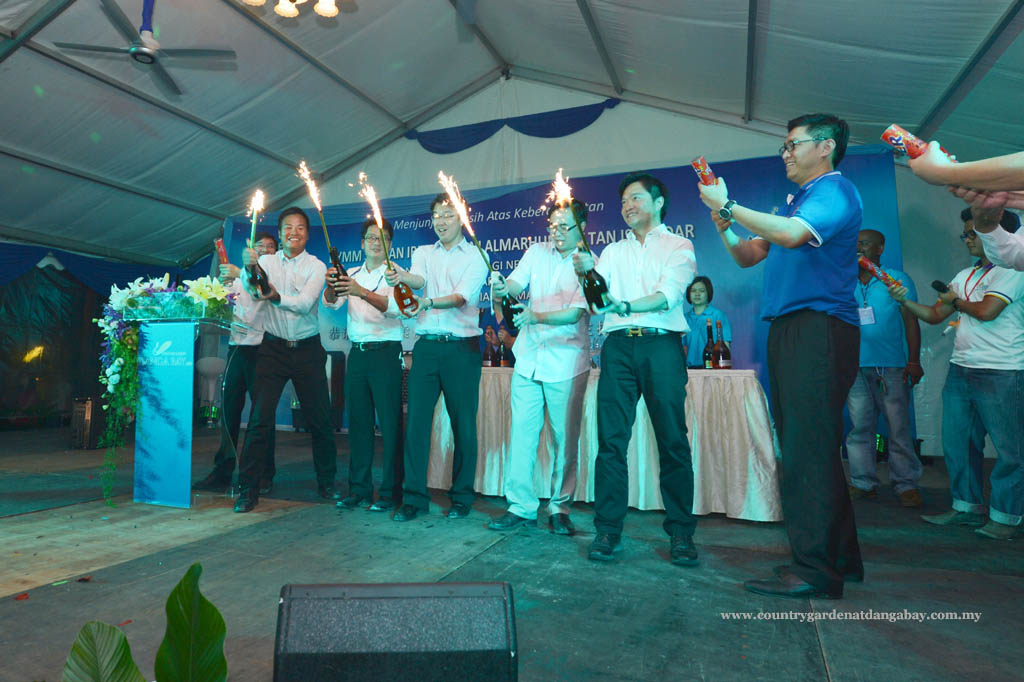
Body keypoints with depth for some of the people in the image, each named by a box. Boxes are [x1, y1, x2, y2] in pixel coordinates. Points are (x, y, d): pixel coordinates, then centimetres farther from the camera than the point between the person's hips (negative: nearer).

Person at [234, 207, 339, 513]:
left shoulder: (316, 266, 1)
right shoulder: (266, 262, 6)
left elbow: (305, 304, -14)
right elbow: (249, 287, -14)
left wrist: (276, 296, -31)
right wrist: (249, 268, -35)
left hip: (308, 349, 0)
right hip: (273, 347, 0)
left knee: (320, 419, 4)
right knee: (260, 418, -6)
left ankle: (326, 483, 22)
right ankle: (248, 489, 5)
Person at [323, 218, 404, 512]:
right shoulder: (351, 275, 16)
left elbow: (395, 306, -17)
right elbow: (331, 303, 1)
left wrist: (362, 292, -32)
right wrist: (331, 287, -21)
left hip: (386, 353, -5)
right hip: (357, 353, 5)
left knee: (389, 423, -4)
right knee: (358, 422, 9)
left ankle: (390, 491, 5)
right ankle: (359, 488, 19)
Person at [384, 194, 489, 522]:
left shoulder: (475, 256, 5)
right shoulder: (423, 253, 16)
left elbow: (462, 296, -11)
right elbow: (418, 279, -6)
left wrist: (428, 302, -29)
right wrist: (401, 277, -29)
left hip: (462, 346, -2)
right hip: (426, 345, 3)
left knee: (463, 424, 2)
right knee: (416, 420, 0)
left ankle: (462, 497, 16)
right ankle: (414, 496, 10)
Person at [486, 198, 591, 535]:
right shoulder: (537, 252, 10)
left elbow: (576, 313, -14)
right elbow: (516, 283, -3)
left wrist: (536, 316, -28)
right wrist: (502, 287, -26)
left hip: (566, 362, -3)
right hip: (529, 357, 3)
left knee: (565, 438, 3)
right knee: (521, 431, 2)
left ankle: (559, 508, 18)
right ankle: (521, 505, 14)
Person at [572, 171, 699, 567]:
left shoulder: (678, 246, 12)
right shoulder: (613, 251, 22)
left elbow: (668, 294, -7)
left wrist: (626, 305, -24)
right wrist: (586, 274, -11)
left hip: (661, 344, -2)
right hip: (619, 345, 3)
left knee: (672, 440, -2)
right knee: (611, 439, -2)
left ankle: (681, 533, 9)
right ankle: (607, 530, 5)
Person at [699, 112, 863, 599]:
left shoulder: (835, 190, -3)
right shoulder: (796, 203, 25)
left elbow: (792, 235, -22)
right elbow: (747, 256, 24)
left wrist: (728, 204, -13)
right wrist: (722, 223, 8)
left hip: (819, 328, -9)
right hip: (787, 332, 9)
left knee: (808, 450, -12)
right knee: (808, 449, 11)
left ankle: (815, 571, -5)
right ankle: (838, 557, 21)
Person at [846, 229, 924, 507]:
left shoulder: (897, 280, 7)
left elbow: (911, 320, 3)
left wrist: (914, 361, -5)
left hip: (891, 365, -2)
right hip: (855, 366, 3)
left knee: (898, 426, -1)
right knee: (860, 426, 2)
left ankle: (906, 484, 9)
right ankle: (863, 483, 8)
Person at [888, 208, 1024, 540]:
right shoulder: (964, 275, 18)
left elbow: (987, 311, -17)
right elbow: (934, 315, 16)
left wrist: (956, 301, 1)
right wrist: (905, 301, 1)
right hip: (960, 369, 7)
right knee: (957, 442, 10)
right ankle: (967, 506, 21)